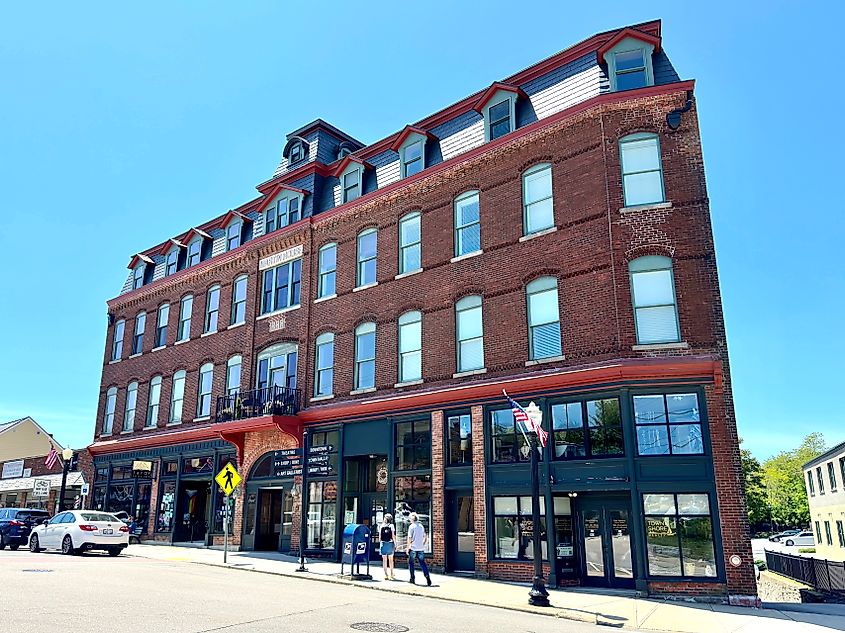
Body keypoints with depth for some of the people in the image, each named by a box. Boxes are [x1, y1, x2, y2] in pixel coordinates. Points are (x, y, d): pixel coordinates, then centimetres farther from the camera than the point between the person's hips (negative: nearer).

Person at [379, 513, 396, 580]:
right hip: (390, 543, -1)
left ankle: (386, 575, 8)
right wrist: (395, 545, 0)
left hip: (383, 544, 1)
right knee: (391, 560, 8)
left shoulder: (381, 526, 3)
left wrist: (380, 543, 13)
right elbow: (393, 536, -6)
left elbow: (379, 537, 3)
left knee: (384, 560, 7)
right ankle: (391, 574, 10)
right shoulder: (391, 526, -3)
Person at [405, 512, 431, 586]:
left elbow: (410, 538, -11)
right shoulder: (421, 526, 9)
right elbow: (426, 537, 13)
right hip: (421, 549, 5)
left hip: (413, 549, -5)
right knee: (422, 563, 6)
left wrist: (407, 548, -5)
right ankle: (427, 577, -10)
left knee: (411, 563, 12)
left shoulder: (412, 526, -8)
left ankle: (412, 579, 14)